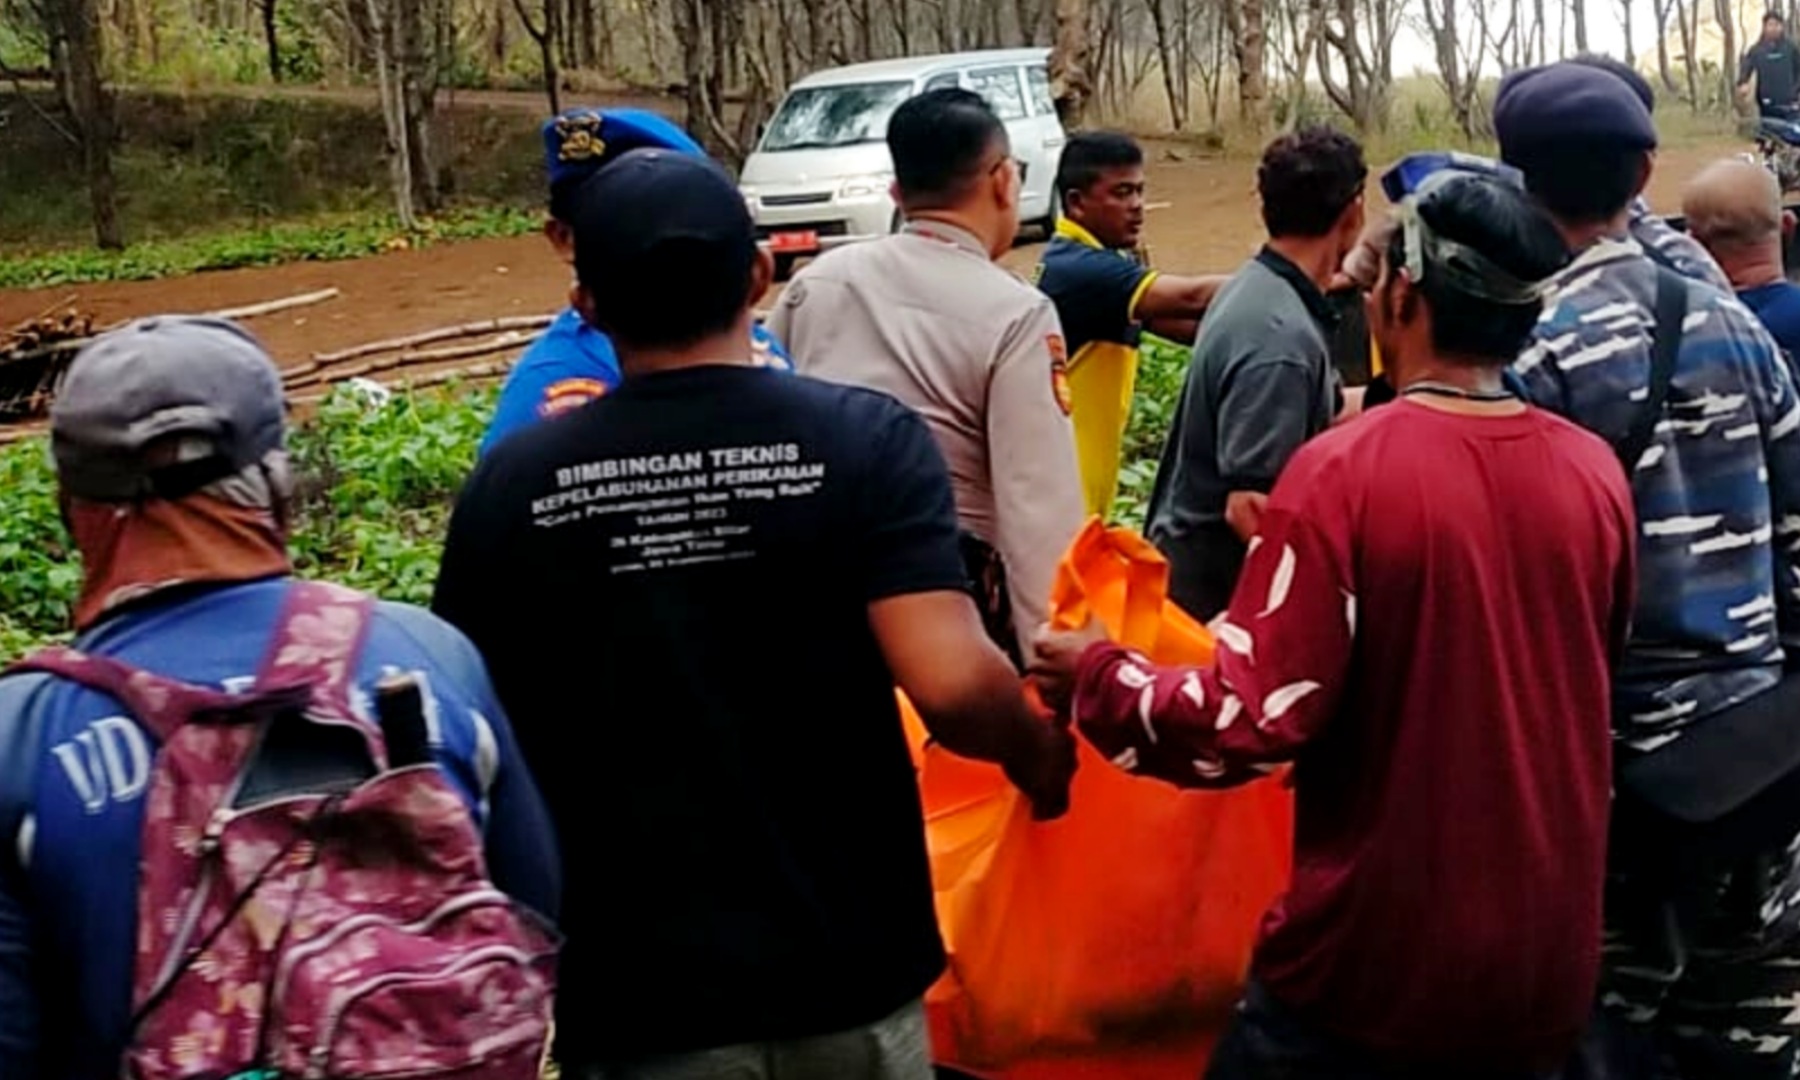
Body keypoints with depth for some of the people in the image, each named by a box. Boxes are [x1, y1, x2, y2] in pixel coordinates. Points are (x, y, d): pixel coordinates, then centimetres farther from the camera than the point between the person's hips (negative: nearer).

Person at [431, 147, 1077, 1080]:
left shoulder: (510, 486, -7)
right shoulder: (864, 439, -12)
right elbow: (953, 685, -21)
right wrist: (1041, 757, 0)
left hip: (635, 1000, 0)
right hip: (848, 977, 0)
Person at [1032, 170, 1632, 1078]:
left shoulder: (1345, 471, -19)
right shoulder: (1598, 473, -3)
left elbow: (1247, 721, -20)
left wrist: (1097, 676, -3)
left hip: (1379, 965, -5)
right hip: (1548, 963, 5)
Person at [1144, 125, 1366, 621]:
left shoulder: (1258, 286, 4)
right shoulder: (1281, 338, -27)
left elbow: (1324, 407, 17)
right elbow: (1250, 508, -27)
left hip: (1201, 560, 10)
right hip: (1218, 584, -10)